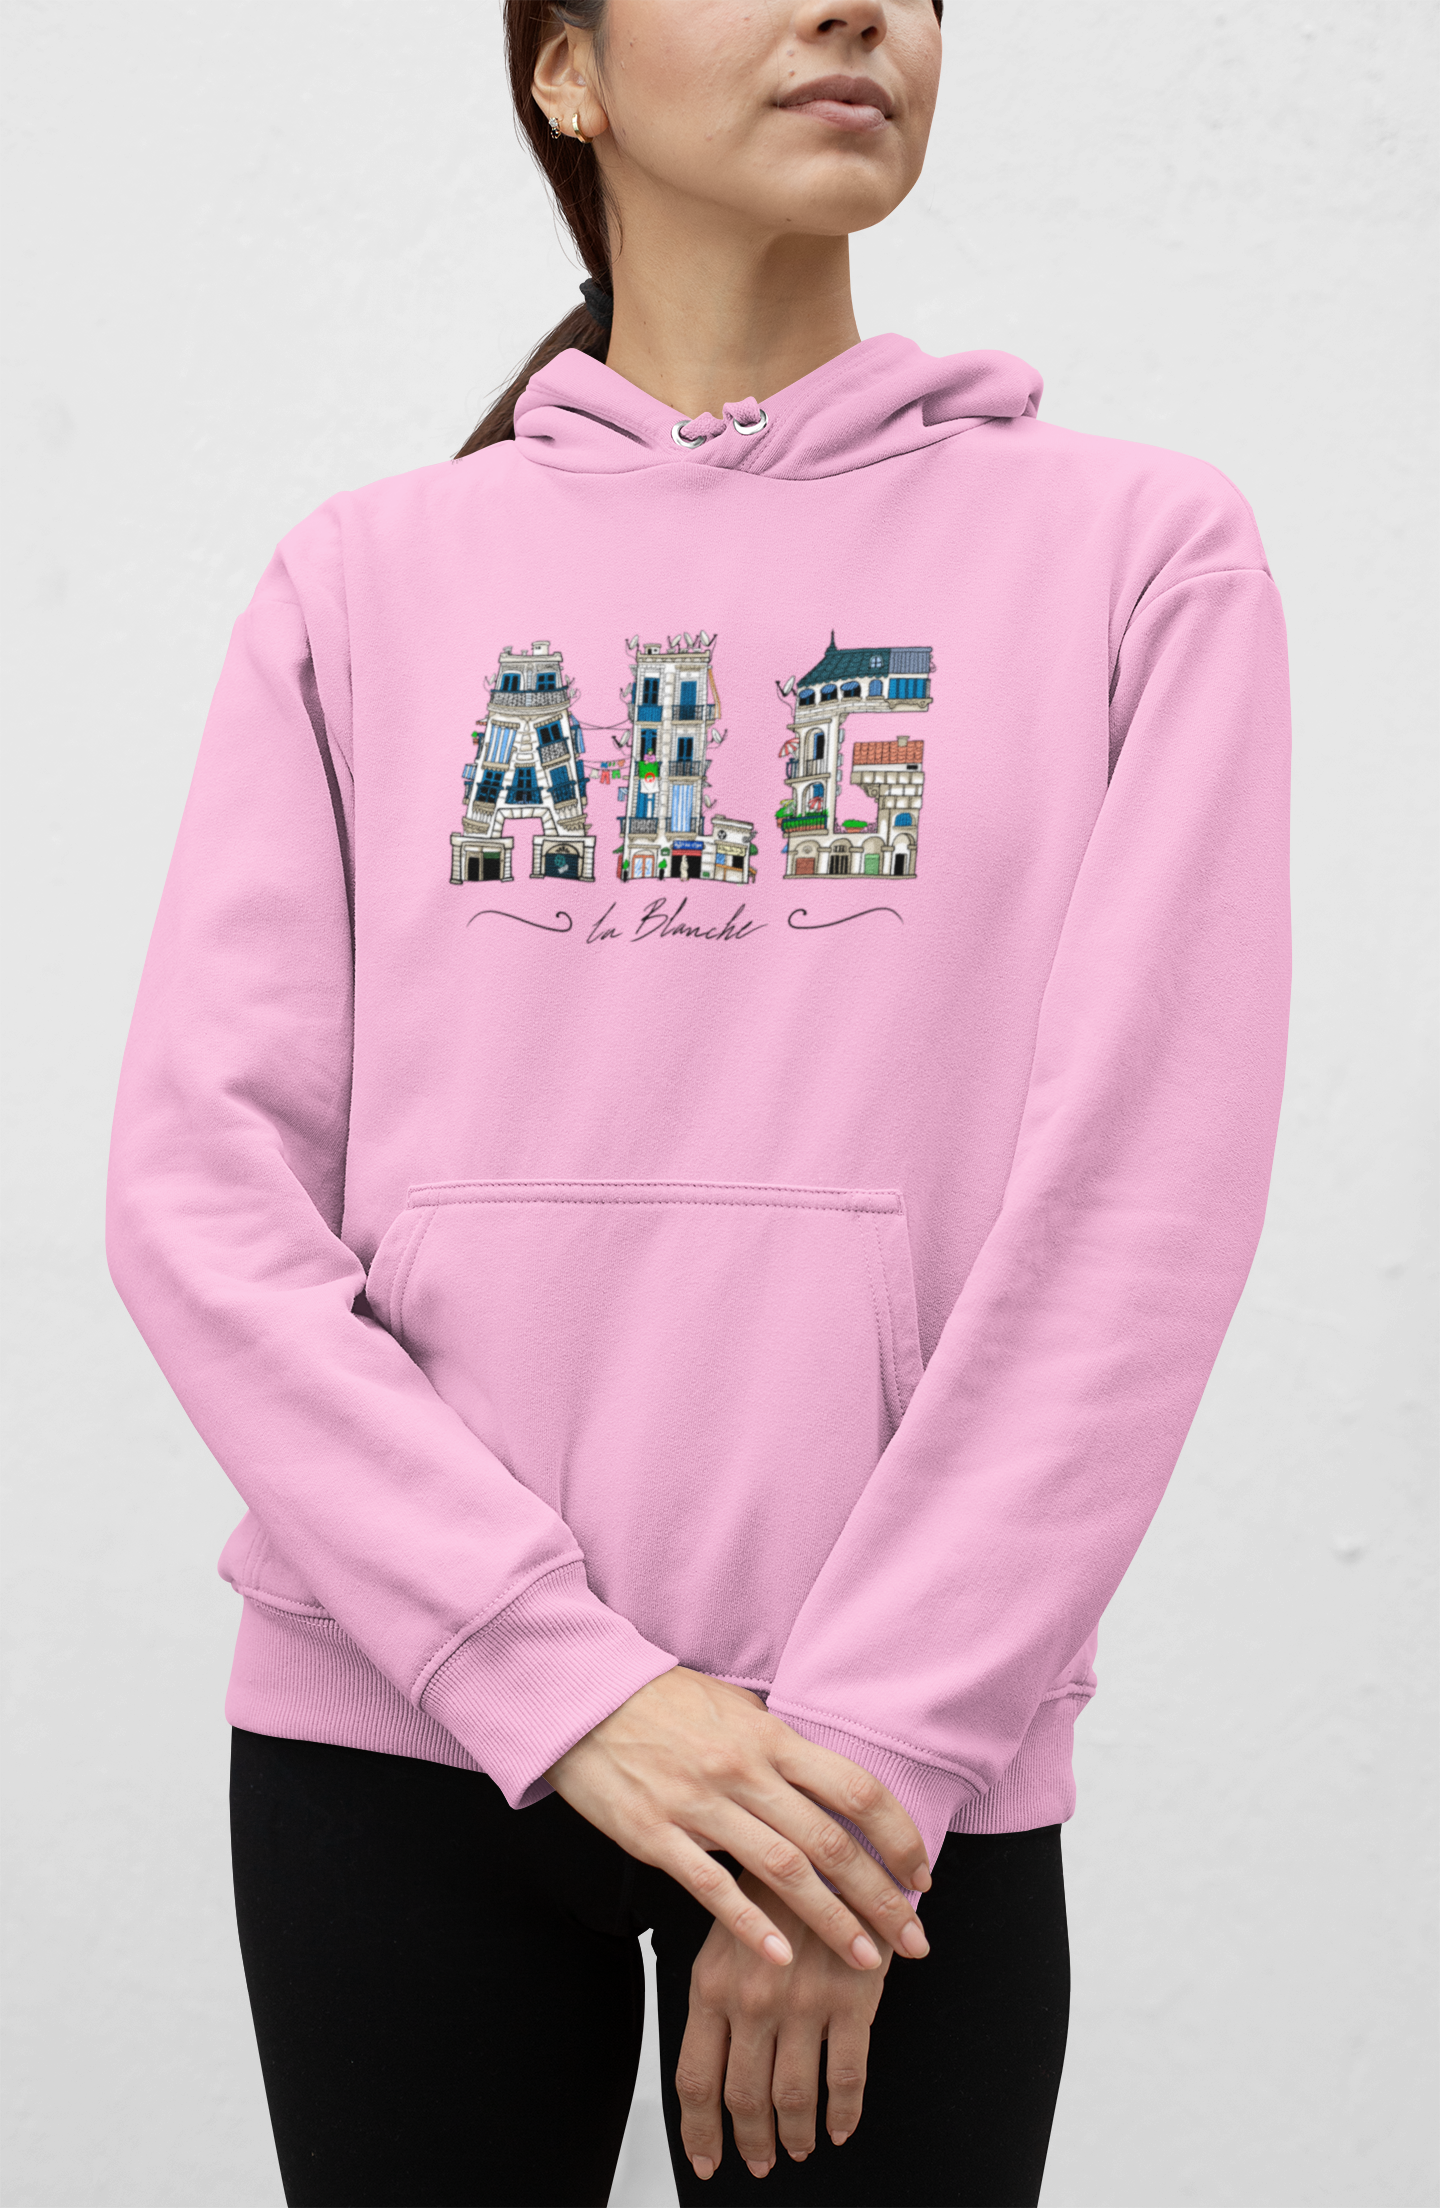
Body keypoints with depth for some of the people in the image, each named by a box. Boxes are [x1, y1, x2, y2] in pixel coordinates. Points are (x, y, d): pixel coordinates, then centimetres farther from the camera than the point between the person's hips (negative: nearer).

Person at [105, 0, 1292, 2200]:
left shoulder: (1137, 551, 2)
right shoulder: (366, 582, 6)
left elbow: (1136, 1198, -6)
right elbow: (200, 1188, -2)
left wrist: (871, 1744, -11)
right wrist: (567, 1682, -13)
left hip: (904, 1771, -1)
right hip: (391, 1741, 1)